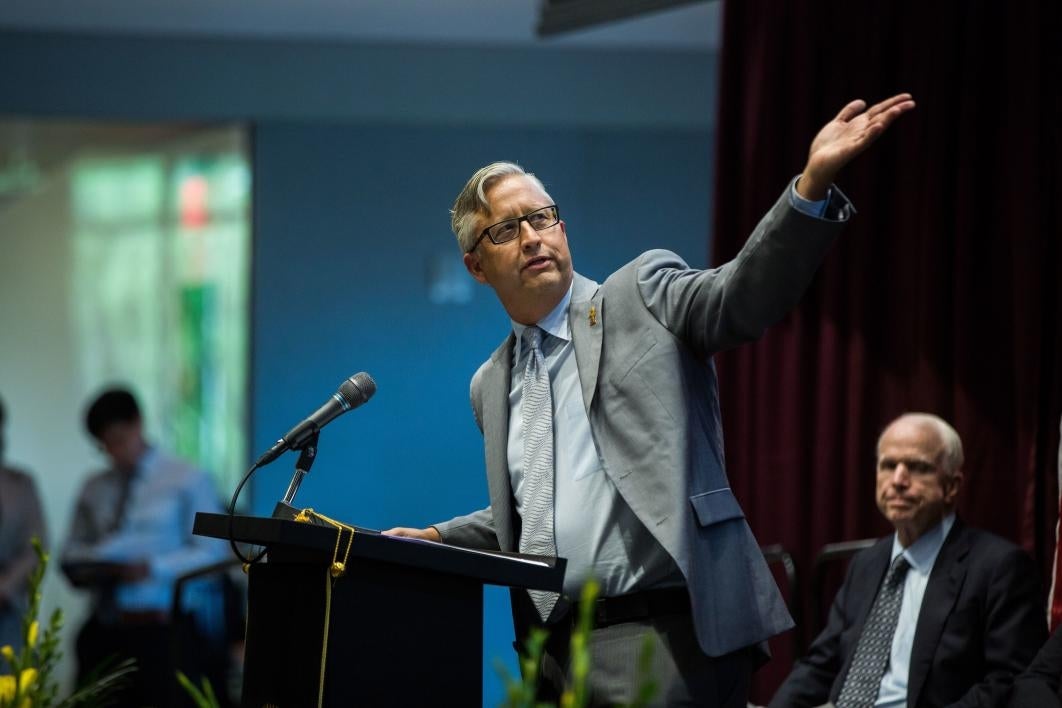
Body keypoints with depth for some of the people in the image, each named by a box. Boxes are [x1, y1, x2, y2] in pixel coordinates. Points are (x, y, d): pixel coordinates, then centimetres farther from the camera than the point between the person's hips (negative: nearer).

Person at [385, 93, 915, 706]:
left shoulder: (644, 294, 5)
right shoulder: (492, 386, 21)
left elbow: (745, 295, -13)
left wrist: (813, 184, -27)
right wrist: (439, 538, 14)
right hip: (553, 648, 6)